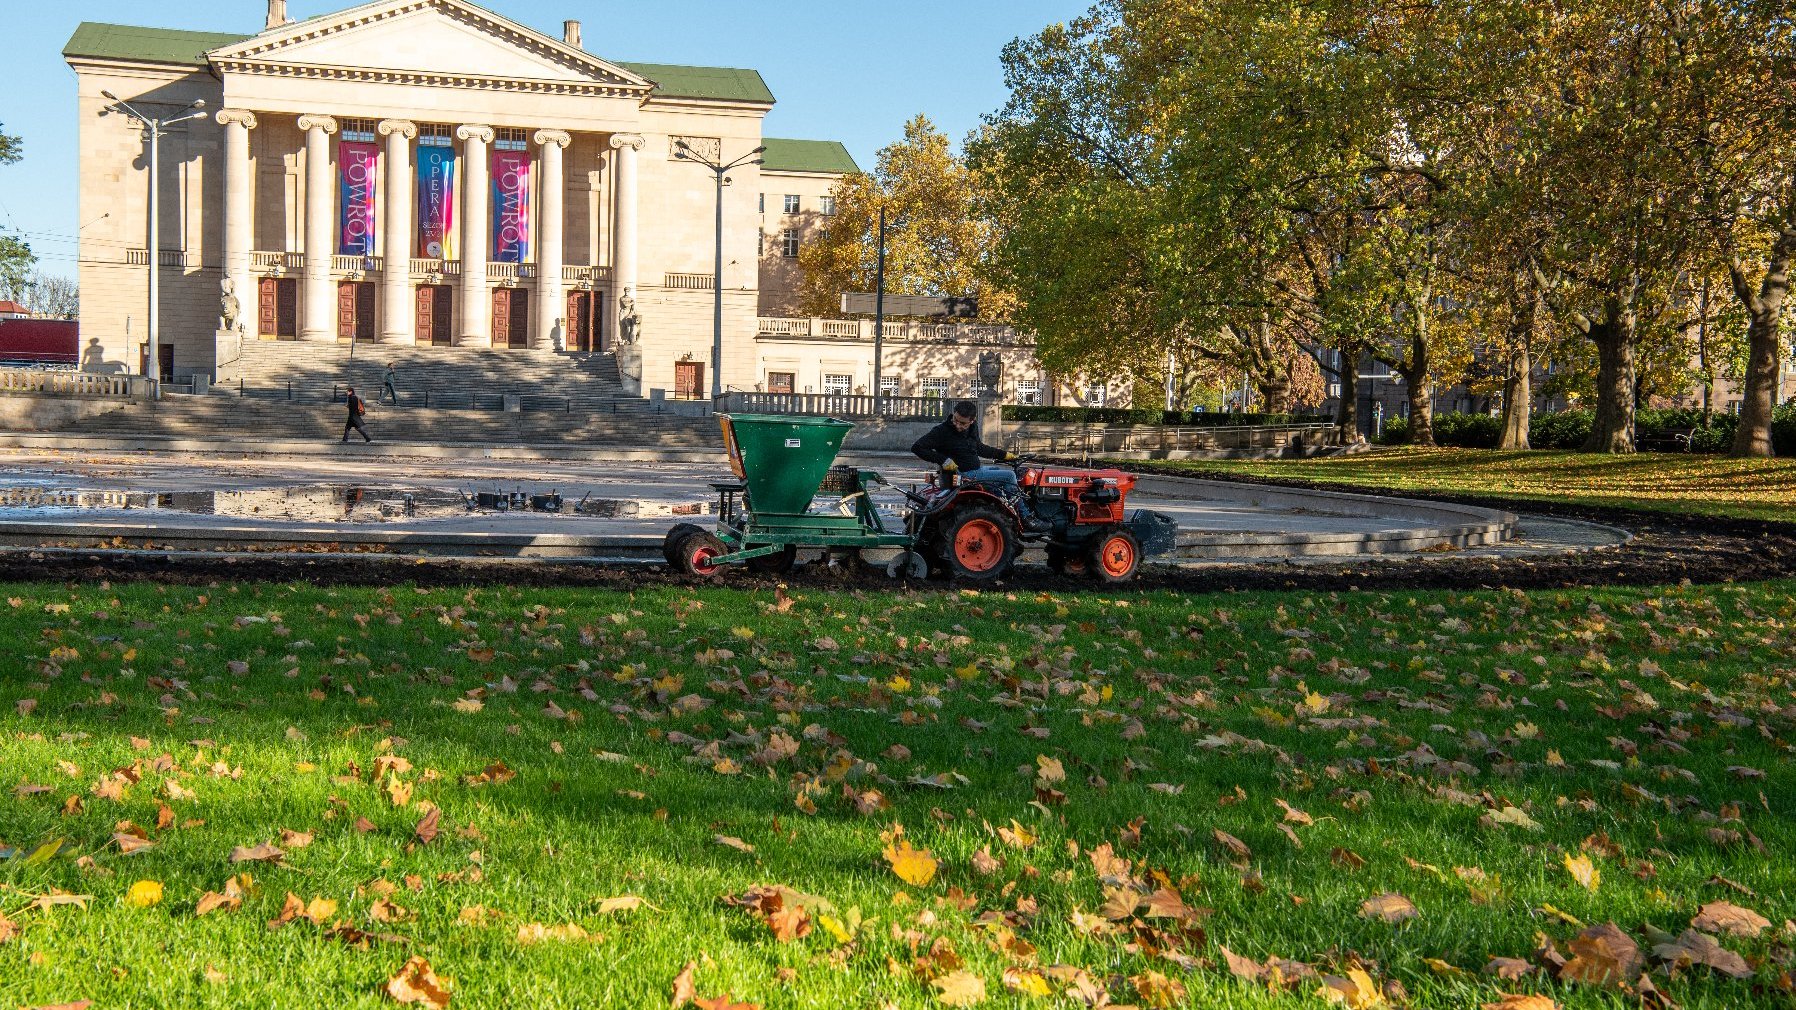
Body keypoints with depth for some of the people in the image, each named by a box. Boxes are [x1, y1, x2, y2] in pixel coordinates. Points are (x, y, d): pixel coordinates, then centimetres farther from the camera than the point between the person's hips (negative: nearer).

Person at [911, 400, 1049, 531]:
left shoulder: (971, 430, 8)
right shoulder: (942, 431, -16)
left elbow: (980, 448, 26)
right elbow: (917, 448, -20)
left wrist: (1005, 455, 27)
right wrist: (943, 460, -26)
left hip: (978, 469, 9)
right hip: (965, 475, -9)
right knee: (1009, 476, -11)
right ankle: (1027, 519, -5)